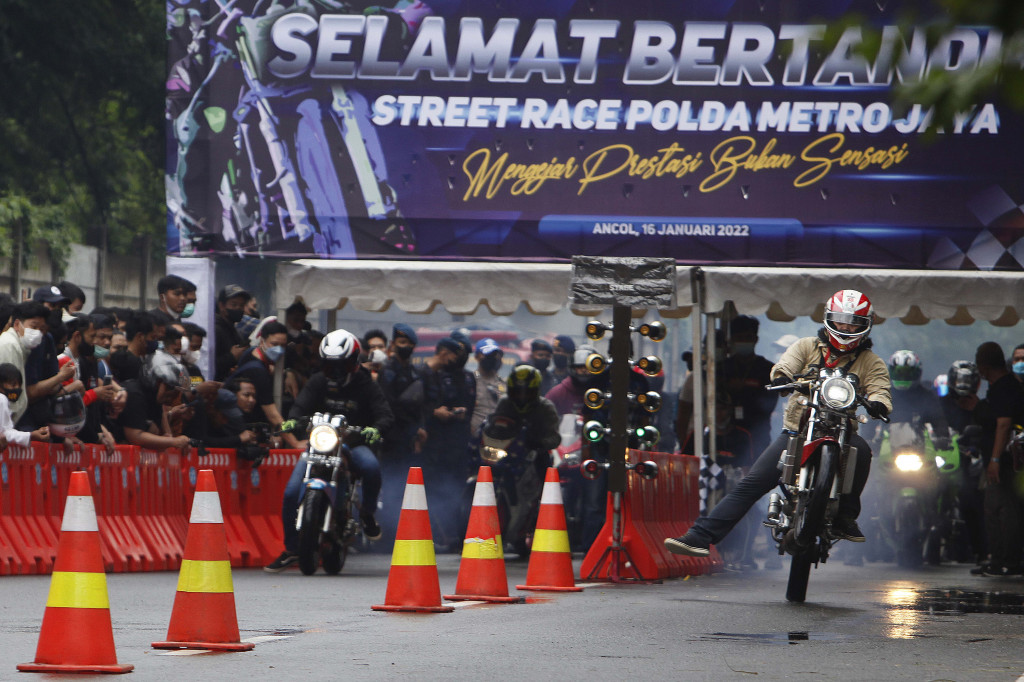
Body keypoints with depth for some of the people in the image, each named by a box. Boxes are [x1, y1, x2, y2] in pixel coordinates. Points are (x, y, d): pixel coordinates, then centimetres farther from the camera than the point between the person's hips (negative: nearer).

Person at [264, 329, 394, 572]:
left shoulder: (367, 386, 2)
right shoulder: (318, 382, 8)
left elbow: (385, 415, -7)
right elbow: (301, 406, -3)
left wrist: (376, 429, -31)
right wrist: (292, 421, -27)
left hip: (353, 444, -2)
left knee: (371, 466, -37)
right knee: (291, 492, -14)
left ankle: (368, 513, -8)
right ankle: (291, 549, 4)